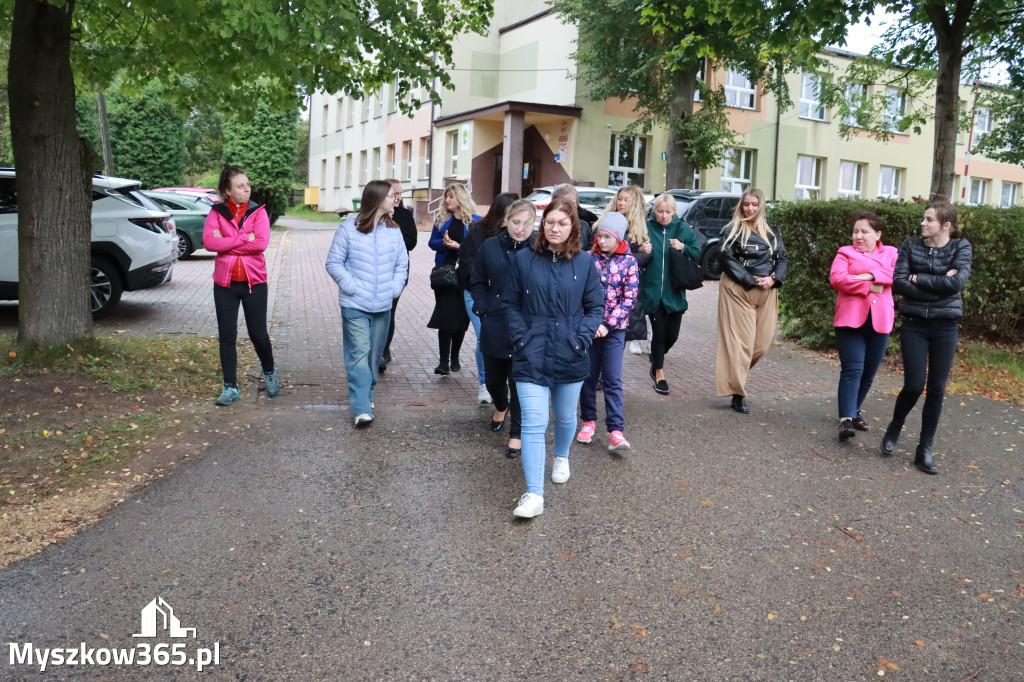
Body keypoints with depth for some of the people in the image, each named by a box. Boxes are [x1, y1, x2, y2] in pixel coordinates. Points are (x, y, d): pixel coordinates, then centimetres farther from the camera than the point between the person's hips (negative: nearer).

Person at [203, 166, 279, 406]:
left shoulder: (258, 212, -1)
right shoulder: (216, 212, 1)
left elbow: (261, 242, -16)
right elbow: (209, 241, -14)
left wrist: (226, 243, -13)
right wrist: (243, 238, -17)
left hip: (254, 282, -1)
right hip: (225, 284, 1)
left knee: (259, 334, 4)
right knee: (226, 337, 5)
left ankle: (270, 374, 31)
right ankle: (230, 388, 15)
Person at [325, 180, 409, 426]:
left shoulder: (394, 231, 6)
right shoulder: (349, 228, -6)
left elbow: (402, 265, 12)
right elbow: (334, 263, -3)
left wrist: (394, 289, -1)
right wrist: (352, 286, -12)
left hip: (383, 306, 4)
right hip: (355, 305, -4)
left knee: (374, 354, 13)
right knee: (359, 354, -11)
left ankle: (366, 395, 31)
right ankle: (361, 409, -13)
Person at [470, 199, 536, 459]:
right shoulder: (490, 247, 0)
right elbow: (477, 282, 11)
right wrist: (483, 310, 1)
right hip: (494, 327, 3)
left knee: (519, 381, 4)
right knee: (493, 378, 17)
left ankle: (517, 433, 20)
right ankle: (501, 406, 50)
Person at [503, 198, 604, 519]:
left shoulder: (585, 262, 0)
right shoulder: (524, 259, -1)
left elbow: (595, 307, 5)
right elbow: (510, 304, 5)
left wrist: (582, 338, -8)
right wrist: (521, 338, -6)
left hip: (570, 356, 2)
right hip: (531, 356, -1)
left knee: (565, 416, 19)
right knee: (533, 423, -9)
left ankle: (561, 457, 50)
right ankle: (534, 494, -7)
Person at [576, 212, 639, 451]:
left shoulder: (628, 262, -2)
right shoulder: (588, 258, 1)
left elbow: (629, 298, -5)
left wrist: (608, 325, -12)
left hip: (614, 329, -1)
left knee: (613, 380, -4)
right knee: (588, 376, 10)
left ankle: (616, 431, -6)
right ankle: (588, 421, 25)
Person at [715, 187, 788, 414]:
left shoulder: (771, 233, 14)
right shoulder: (734, 230, 0)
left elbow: (783, 259, 12)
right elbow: (726, 258, -9)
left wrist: (774, 279, -8)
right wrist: (750, 280, -15)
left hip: (767, 293, 5)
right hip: (738, 291, -5)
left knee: (762, 343, 3)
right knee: (740, 341, -6)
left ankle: (736, 371, 29)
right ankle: (738, 395, -2)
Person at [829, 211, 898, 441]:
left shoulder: (891, 253, 15)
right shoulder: (846, 253, 8)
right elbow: (837, 278, -9)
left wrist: (871, 275, -16)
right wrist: (869, 287, -12)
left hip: (880, 321, 3)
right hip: (851, 319, -3)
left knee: (869, 372, 9)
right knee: (852, 369, -12)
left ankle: (854, 411, 25)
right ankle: (846, 419, -16)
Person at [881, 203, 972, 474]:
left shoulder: (961, 247, 0)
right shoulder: (911, 246, 2)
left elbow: (956, 282, -15)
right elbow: (898, 283, -10)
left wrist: (918, 279, -11)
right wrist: (938, 285, -15)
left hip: (945, 327, 0)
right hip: (914, 324, 0)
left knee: (936, 390, 2)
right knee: (914, 385, -7)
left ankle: (925, 450, 13)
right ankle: (894, 429, 22)